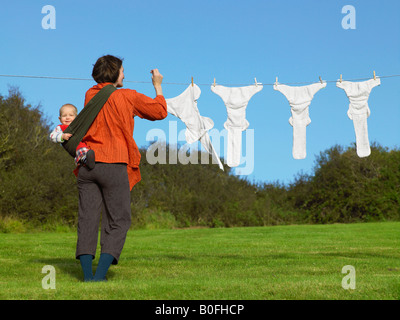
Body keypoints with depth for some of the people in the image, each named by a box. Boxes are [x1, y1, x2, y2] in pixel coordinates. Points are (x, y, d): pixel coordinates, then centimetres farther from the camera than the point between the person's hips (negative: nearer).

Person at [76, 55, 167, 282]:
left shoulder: (90, 95, 11)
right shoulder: (127, 97, -1)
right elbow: (160, 112, 9)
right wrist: (158, 86, 21)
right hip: (113, 165, -4)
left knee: (88, 218, 4)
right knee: (119, 220, 4)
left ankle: (87, 274, -2)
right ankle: (101, 274, -7)